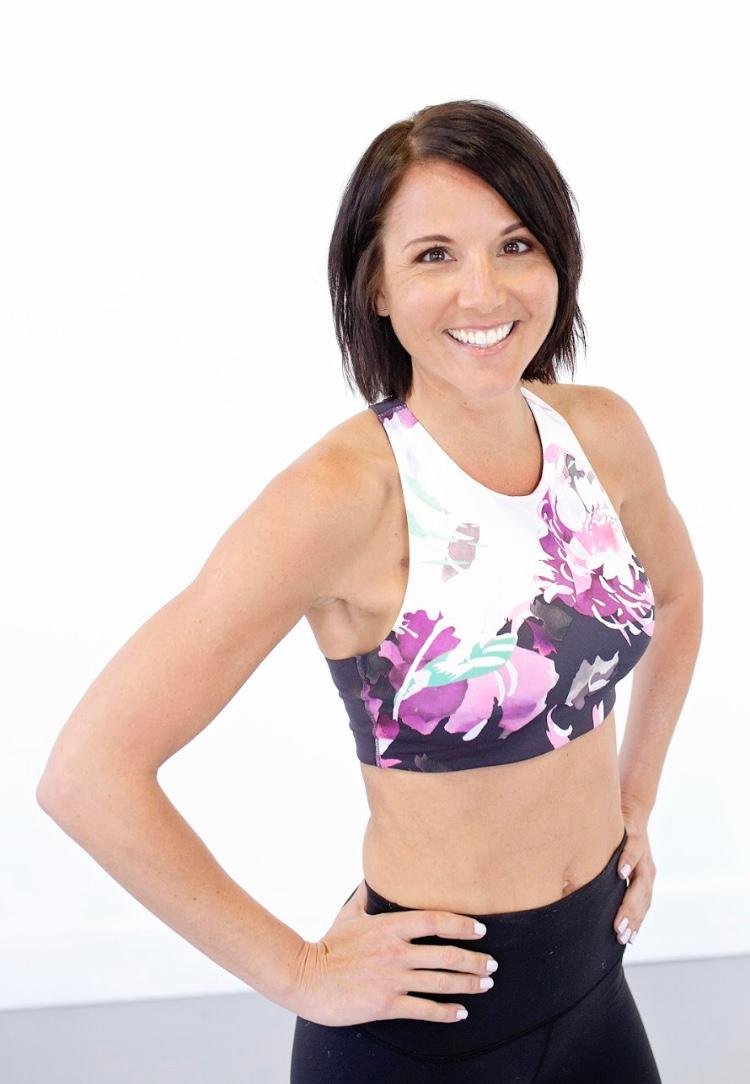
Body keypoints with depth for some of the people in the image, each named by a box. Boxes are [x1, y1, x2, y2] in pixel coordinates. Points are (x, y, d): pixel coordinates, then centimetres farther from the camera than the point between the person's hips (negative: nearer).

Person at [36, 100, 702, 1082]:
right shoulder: (344, 494, -25)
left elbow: (677, 593, 16)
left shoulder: (602, 433, -6)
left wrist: (634, 806, 10)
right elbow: (88, 772, -27)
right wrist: (298, 973, -18)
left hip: (594, 970, 6)